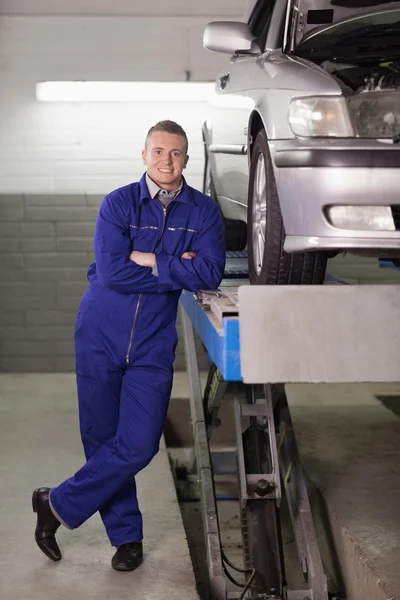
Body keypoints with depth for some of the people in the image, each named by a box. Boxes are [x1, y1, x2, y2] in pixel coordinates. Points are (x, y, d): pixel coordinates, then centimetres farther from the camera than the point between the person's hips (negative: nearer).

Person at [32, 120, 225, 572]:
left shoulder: (203, 212, 1)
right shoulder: (118, 204, -4)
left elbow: (210, 274, -13)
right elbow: (111, 272, -17)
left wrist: (147, 259, -15)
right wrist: (177, 271, -13)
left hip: (153, 345, 1)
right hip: (101, 336, -1)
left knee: (138, 445, -7)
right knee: (101, 439, 6)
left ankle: (59, 504, 14)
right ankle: (126, 535, 24)